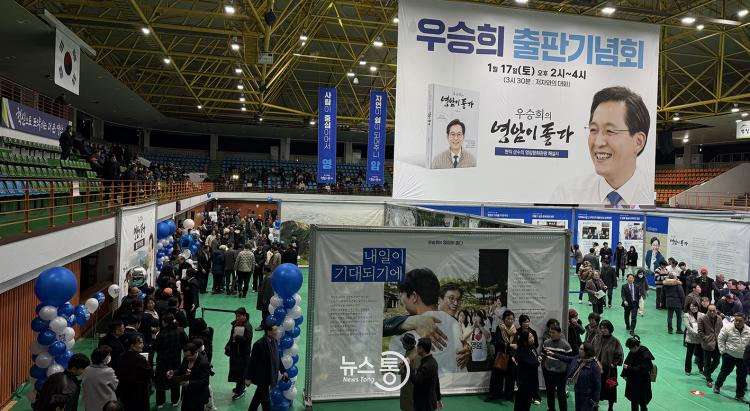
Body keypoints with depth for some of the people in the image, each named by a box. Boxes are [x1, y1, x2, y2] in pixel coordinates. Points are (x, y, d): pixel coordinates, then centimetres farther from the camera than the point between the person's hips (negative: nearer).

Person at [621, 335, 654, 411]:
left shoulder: (645, 354, -21)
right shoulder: (632, 352, -2)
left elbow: (641, 369, -23)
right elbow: (626, 362, 7)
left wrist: (628, 368, -21)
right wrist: (624, 375, -1)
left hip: (642, 383, -7)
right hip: (632, 381, 7)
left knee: (642, 403, 4)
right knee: (633, 402, 18)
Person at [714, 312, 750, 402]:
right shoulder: (727, 328, -14)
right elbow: (720, 340, -6)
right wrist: (723, 351, -7)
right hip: (729, 356, -3)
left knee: (742, 376, 7)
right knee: (725, 372, 9)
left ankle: (740, 395, 19)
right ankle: (717, 386, 32)